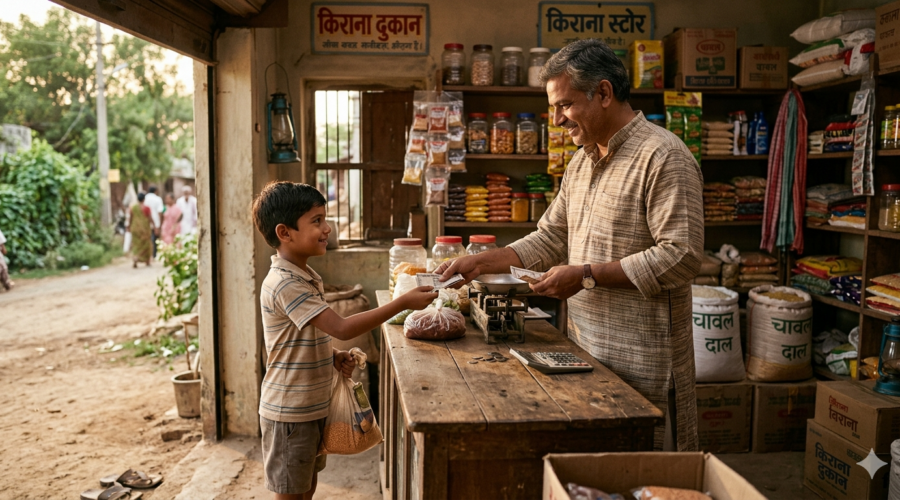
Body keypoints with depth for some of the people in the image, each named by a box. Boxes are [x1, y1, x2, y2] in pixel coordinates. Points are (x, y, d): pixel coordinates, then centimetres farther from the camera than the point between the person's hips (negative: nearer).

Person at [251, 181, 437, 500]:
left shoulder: (307, 278, 7)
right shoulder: (284, 284, -25)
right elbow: (342, 328, -30)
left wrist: (334, 356, -1)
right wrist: (403, 303, -30)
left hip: (313, 406, 9)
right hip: (290, 412, -9)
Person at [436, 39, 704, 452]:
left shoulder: (664, 157, -13)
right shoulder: (582, 161, 14)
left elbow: (681, 257, -19)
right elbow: (550, 239, 18)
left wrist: (588, 275, -18)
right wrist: (482, 262, 8)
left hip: (642, 356, -7)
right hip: (585, 347, 8)